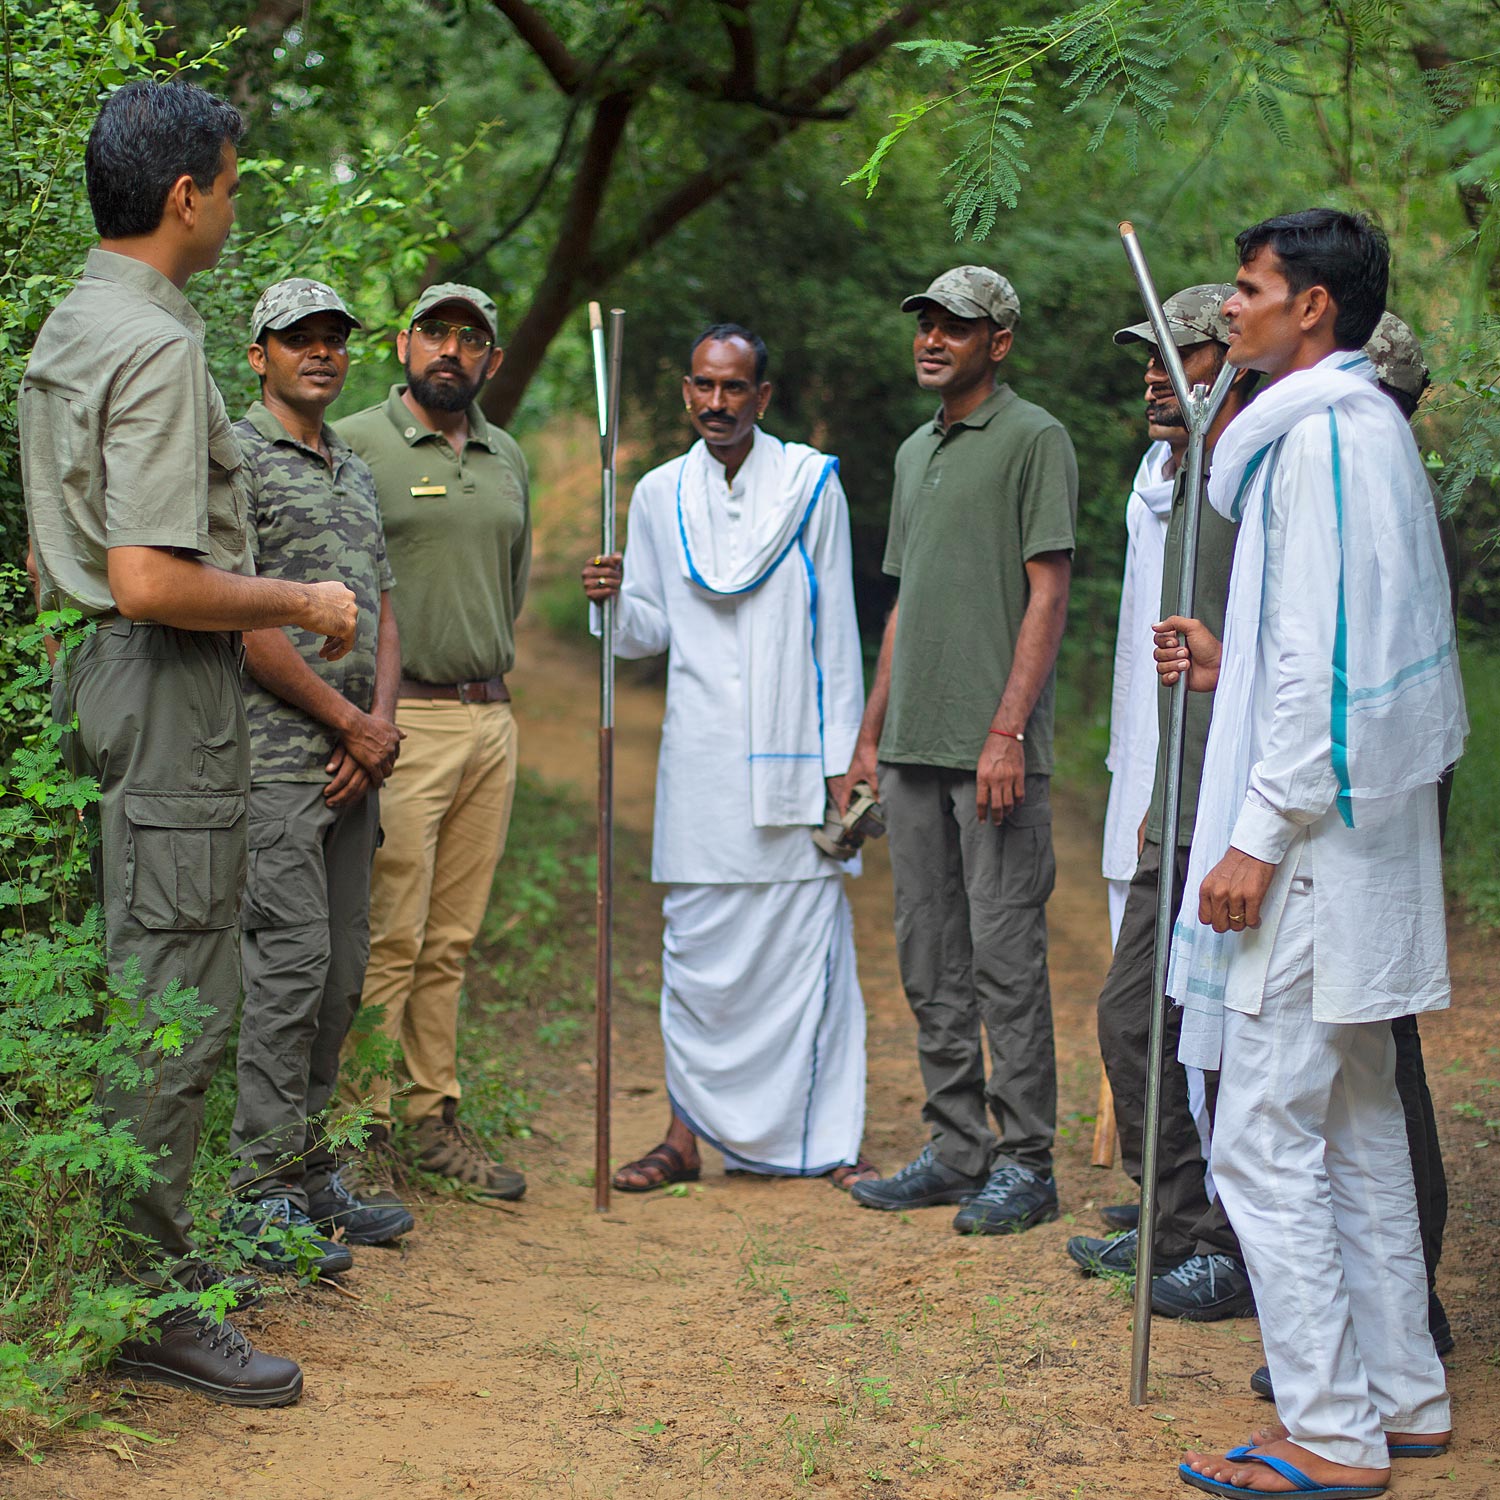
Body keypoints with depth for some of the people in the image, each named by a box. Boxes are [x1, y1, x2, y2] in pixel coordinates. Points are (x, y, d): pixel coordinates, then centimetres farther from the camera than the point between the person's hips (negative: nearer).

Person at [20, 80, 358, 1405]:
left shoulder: (66, 329, 16)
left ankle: (132, 1255, 25)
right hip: (166, 698, -11)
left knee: (131, 987, 16)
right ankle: (145, 1305, 0)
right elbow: (151, 580, -25)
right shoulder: (157, 347, -17)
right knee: (174, 1005, -6)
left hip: (95, 681, 11)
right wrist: (300, 603, -12)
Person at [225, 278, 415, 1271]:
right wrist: (350, 721, -10)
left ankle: (310, 1169, 18)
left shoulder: (356, 473, 20)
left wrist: (381, 721, 0)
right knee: (289, 962, -9)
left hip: (355, 756, 8)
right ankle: (262, 1196, -3)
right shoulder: (236, 457, -5)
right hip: (276, 752, -8)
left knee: (341, 970, 9)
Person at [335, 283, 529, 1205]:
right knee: (388, 940, -7)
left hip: (493, 719, 6)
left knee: (452, 938, 10)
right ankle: (364, 1134, 0)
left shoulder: (509, 459, 16)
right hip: (401, 720, -6)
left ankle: (436, 1119, 17)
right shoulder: (355, 445, -3)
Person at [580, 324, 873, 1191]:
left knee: (810, 940, -1)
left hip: (794, 751, -2)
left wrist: (843, 759, -3)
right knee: (697, 947, 5)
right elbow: (650, 633, 14)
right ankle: (689, 1134, 13)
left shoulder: (812, 483, 2)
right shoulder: (660, 494, 10)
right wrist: (615, 600, -8)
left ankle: (830, 1140, 8)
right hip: (701, 758, 2)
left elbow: (835, 630, 2)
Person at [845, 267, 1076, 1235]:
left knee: (1006, 957, -5)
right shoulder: (915, 451, 19)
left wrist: (1008, 730, -18)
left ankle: (1027, 1163, 3)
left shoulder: (1034, 440, -4)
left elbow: (1048, 595, -11)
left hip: (994, 749, -8)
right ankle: (957, 1148, 20)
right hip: (913, 747, 8)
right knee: (931, 961, 11)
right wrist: (870, 734, 18)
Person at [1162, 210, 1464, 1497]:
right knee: (1360, 1135, 16)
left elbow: (1321, 656, -21)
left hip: (1314, 844, -10)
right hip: (1363, 838, 11)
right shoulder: (1374, 426, 16)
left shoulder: (1318, 435, -15)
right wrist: (1231, 669, 16)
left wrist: (1260, 834, -20)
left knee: (1266, 1144, -5)